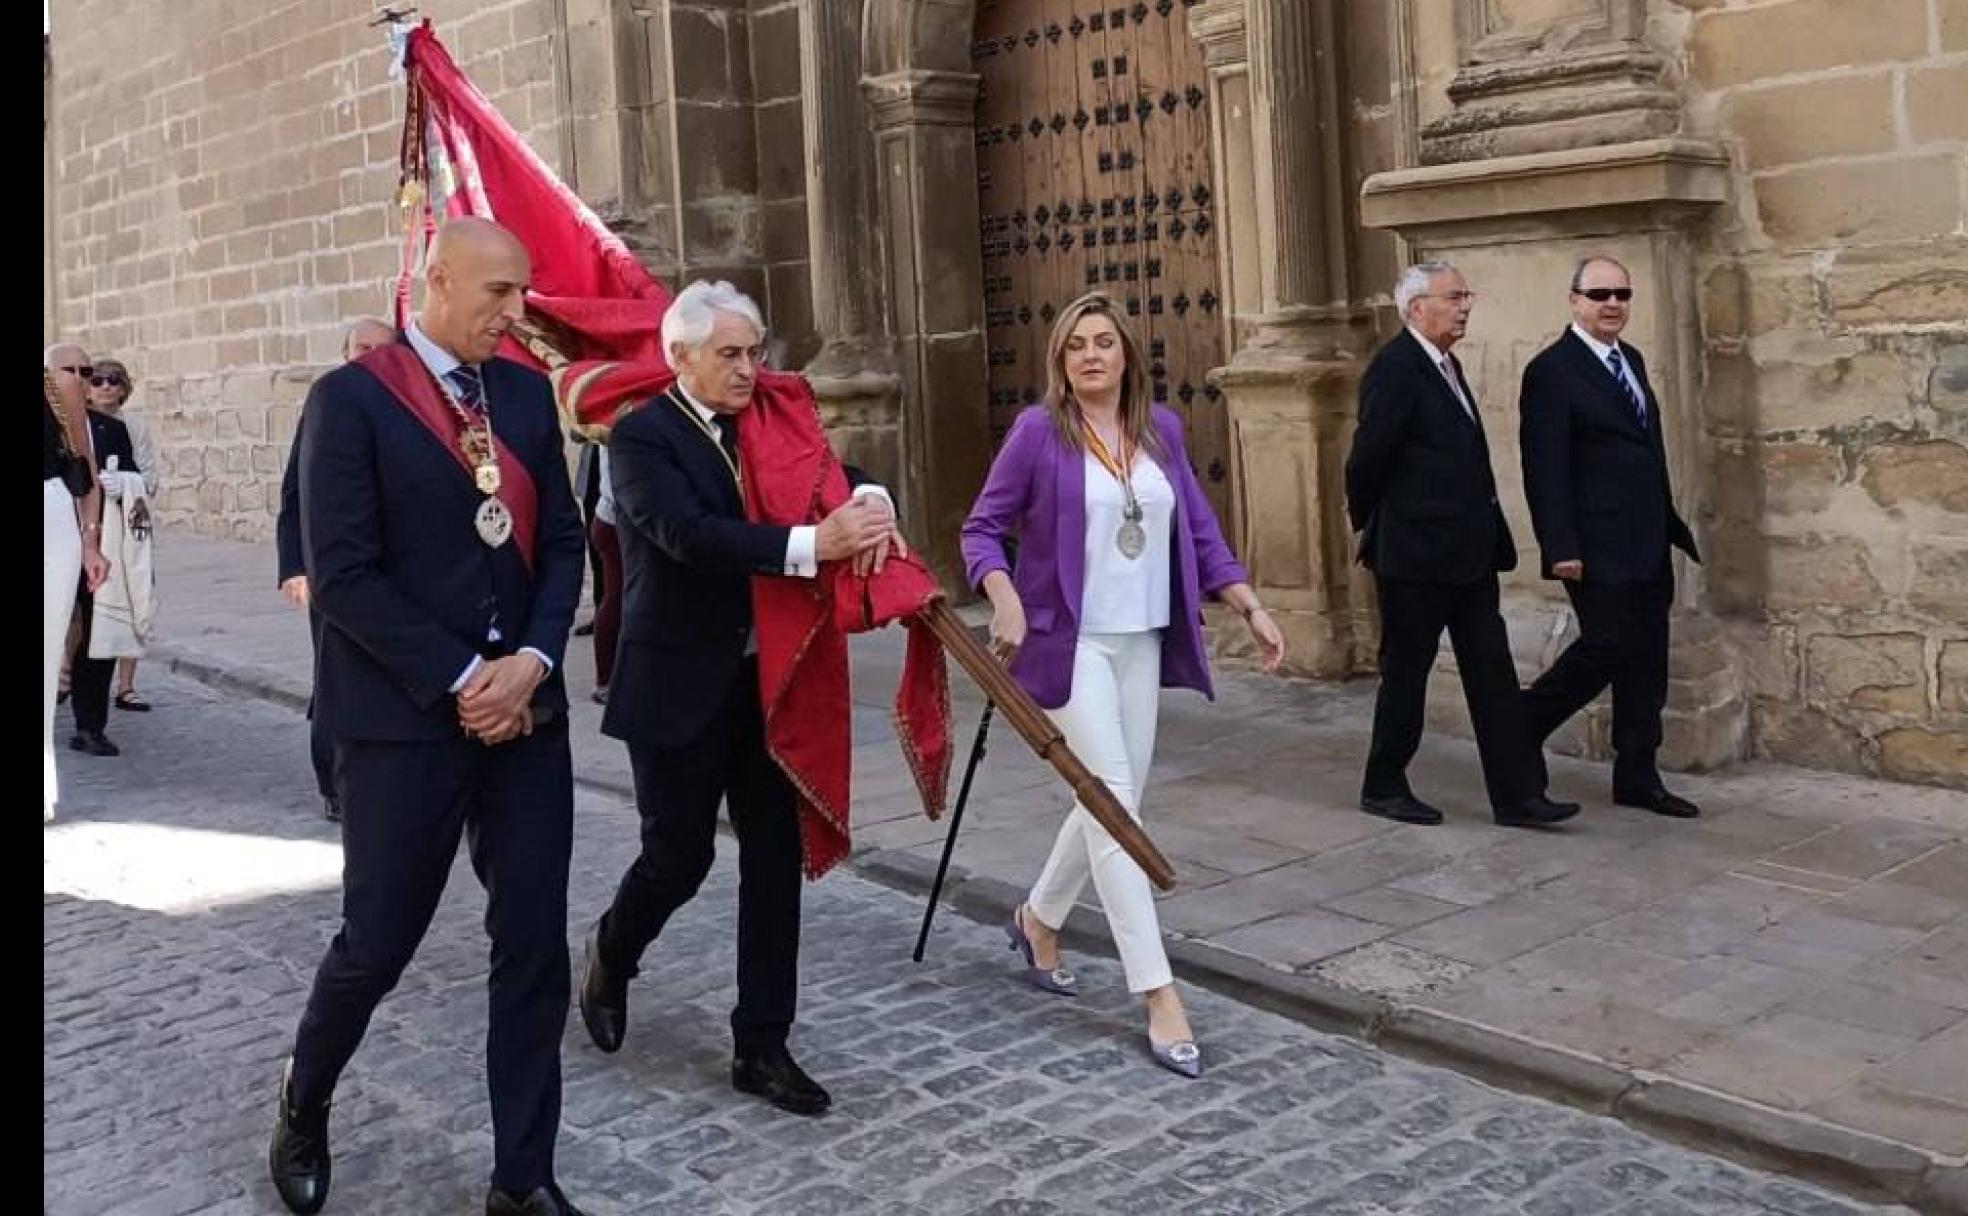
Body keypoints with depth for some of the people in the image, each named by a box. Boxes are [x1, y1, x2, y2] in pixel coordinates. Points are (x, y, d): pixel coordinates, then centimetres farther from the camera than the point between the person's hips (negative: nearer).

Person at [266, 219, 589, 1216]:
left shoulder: (525, 392, 10)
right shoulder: (351, 397, -7)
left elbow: (561, 540, 9)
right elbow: (342, 573, -13)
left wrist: (532, 661, -7)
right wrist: (459, 679, -14)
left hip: (526, 710, 5)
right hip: (404, 717, -5)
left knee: (534, 950, 5)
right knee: (377, 944, 6)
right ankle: (303, 1105, 36)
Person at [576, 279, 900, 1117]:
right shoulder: (641, 436, -11)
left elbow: (827, 474, 7)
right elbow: (685, 532, -26)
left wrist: (868, 499, -19)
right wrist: (813, 544, -37)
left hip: (765, 682, 6)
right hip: (680, 688, -6)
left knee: (775, 859, 6)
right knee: (678, 856, 4)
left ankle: (762, 1047, 16)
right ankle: (610, 957, 37)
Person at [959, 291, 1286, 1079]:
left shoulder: (1162, 430, 7)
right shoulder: (1039, 431, -7)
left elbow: (1199, 531, 10)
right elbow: (982, 529, -6)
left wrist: (1251, 609, 3)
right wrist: (1006, 601, -22)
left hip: (1143, 643, 6)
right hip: (1072, 641, -6)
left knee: (1112, 803, 13)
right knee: (1114, 805, -8)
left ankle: (1039, 919, 38)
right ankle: (1160, 995, -4)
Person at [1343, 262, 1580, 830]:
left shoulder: (1445, 364, 15)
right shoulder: (1395, 367, -15)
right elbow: (1369, 454, -18)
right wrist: (1366, 518, -3)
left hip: (1468, 552, 9)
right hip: (1416, 552, -9)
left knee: (1491, 671, 7)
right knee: (1406, 671, 4)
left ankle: (1517, 795, 10)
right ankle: (1383, 787, 19)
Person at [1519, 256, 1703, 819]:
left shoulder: (1631, 360, 15)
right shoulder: (1551, 370, -10)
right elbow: (1546, 469, -15)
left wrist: (1671, 528, 17)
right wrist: (1560, 549, -19)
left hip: (1648, 545, 8)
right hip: (1598, 549, -8)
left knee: (1646, 663, 9)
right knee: (1608, 649, -7)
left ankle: (1637, 778, 17)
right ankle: (1524, 724, 15)